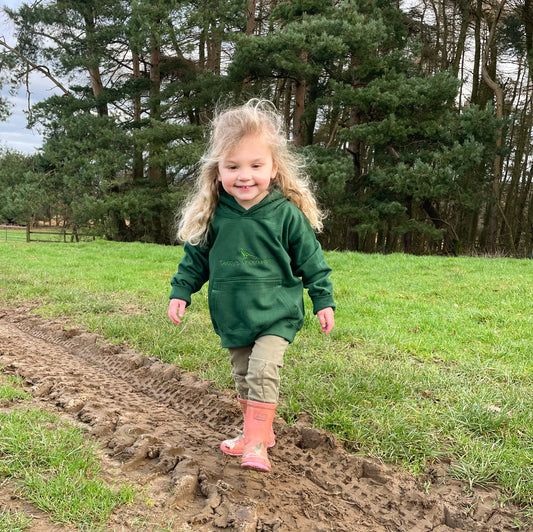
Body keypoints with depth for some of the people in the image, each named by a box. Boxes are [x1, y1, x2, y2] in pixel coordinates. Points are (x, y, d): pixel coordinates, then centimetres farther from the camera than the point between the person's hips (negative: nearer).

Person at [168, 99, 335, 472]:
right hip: (232, 317, 4)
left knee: (263, 371, -17)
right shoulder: (212, 216, -4)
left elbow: (311, 260, -3)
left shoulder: (286, 213, -11)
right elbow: (195, 256, 10)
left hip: (276, 315, -4)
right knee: (243, 377, 15)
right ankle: (257, 431, 34)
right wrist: (180, 292, 5)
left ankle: (256, 442, -6)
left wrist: (323, 301, -2)